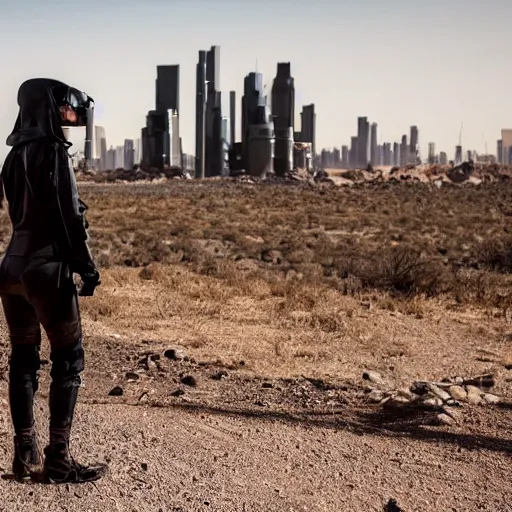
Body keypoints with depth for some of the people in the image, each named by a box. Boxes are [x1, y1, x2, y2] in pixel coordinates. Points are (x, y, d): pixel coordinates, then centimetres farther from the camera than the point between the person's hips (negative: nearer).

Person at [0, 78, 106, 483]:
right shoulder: (53, 151, -12)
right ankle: (58, 459, 0)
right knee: (68, 359, -1)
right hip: (47, 268, -8)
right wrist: (87, 266, -9)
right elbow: (69, 215, -15)